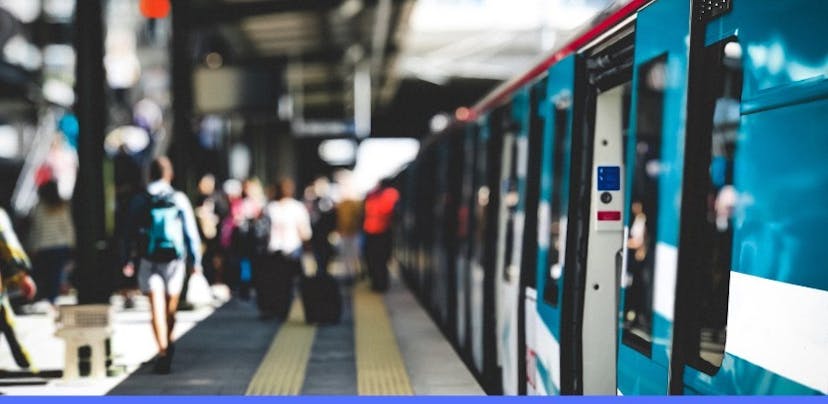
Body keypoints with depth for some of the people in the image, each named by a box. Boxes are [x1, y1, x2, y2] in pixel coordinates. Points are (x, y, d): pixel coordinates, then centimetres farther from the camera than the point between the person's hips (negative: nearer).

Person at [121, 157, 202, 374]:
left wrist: (127, 260, 11)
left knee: (157, 307, -3)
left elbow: (130, 233, 3)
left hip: (148, 260, -1)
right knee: (171, 305, 17)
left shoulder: (139, 201, -1)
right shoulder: (180, 199, -3)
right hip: (174, 259, 1)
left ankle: (163, 351, -13)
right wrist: (196, 260, 6)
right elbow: (191, 232, -1)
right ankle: (168, 343, 36)